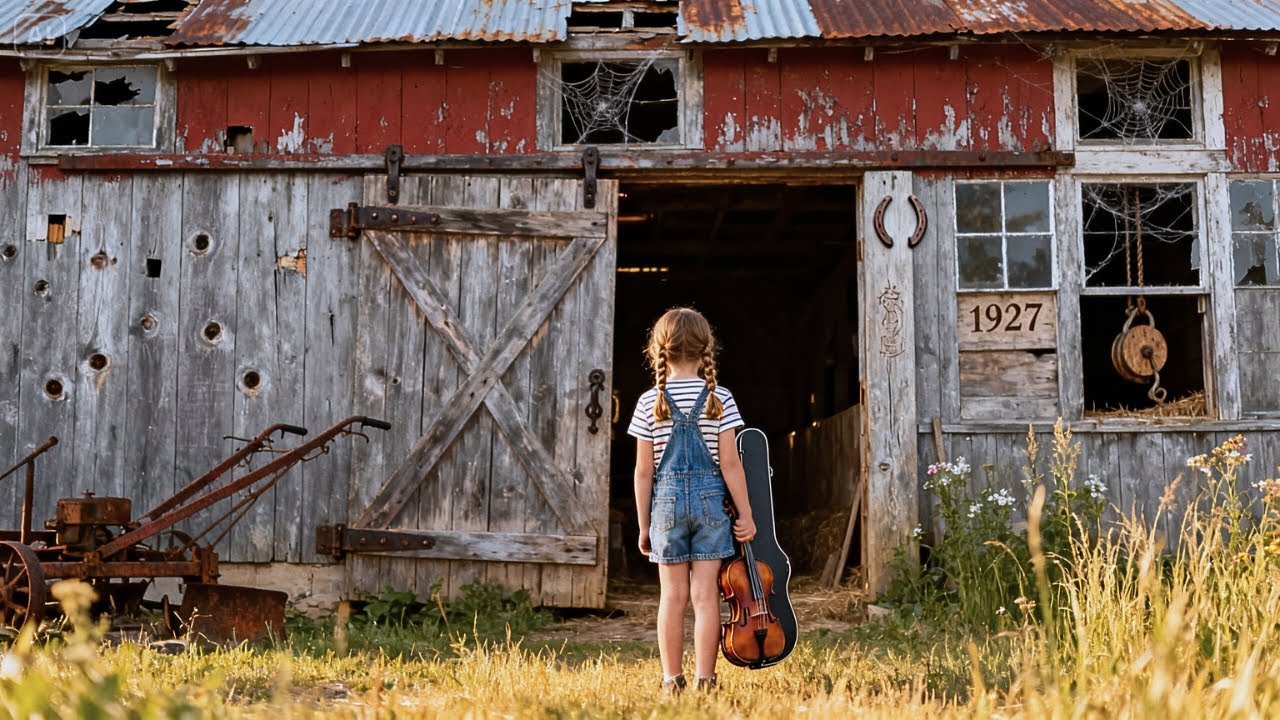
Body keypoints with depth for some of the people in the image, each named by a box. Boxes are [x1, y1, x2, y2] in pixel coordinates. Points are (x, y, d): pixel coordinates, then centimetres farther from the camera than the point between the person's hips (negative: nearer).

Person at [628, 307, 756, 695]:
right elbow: (730, 464, -5)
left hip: (667, 501, 1)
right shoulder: (719, 399, -3)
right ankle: (704, 680, 4)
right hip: (709, 498, -1)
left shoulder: (650, 402, -1)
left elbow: (644, 470, -1)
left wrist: (643, 524, 7)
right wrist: (746, 515, 2)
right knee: (705, 595, 2)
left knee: (672, 596, 8)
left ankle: (672, 679, 12)